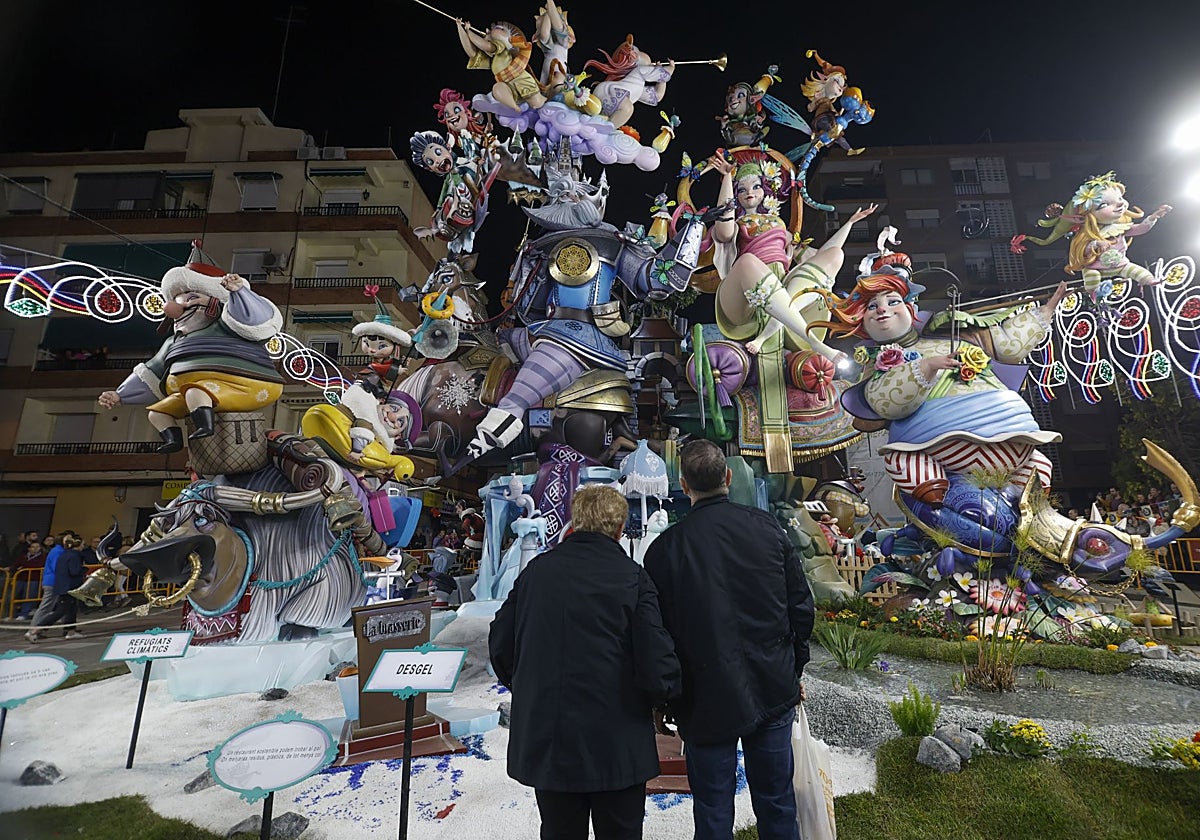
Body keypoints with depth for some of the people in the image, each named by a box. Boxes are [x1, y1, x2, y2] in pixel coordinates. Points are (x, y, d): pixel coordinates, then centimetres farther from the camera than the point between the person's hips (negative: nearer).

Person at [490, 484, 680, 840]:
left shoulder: (536, 570, -4)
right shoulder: (631, 577, -14)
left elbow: (500, 647, 3)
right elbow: (657, 666, -19)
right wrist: (666, 690, 4)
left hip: (544, 741, 4)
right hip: (616, 748, -3)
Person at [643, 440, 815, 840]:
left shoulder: (665, 548, -15)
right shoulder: (767, 526, -7)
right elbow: (801, 606, 0)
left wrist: (670, 702, 6)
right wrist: (794, 670, 13)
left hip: (708, 700, -3)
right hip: (774, 690, 3)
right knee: (776, 801, 21)